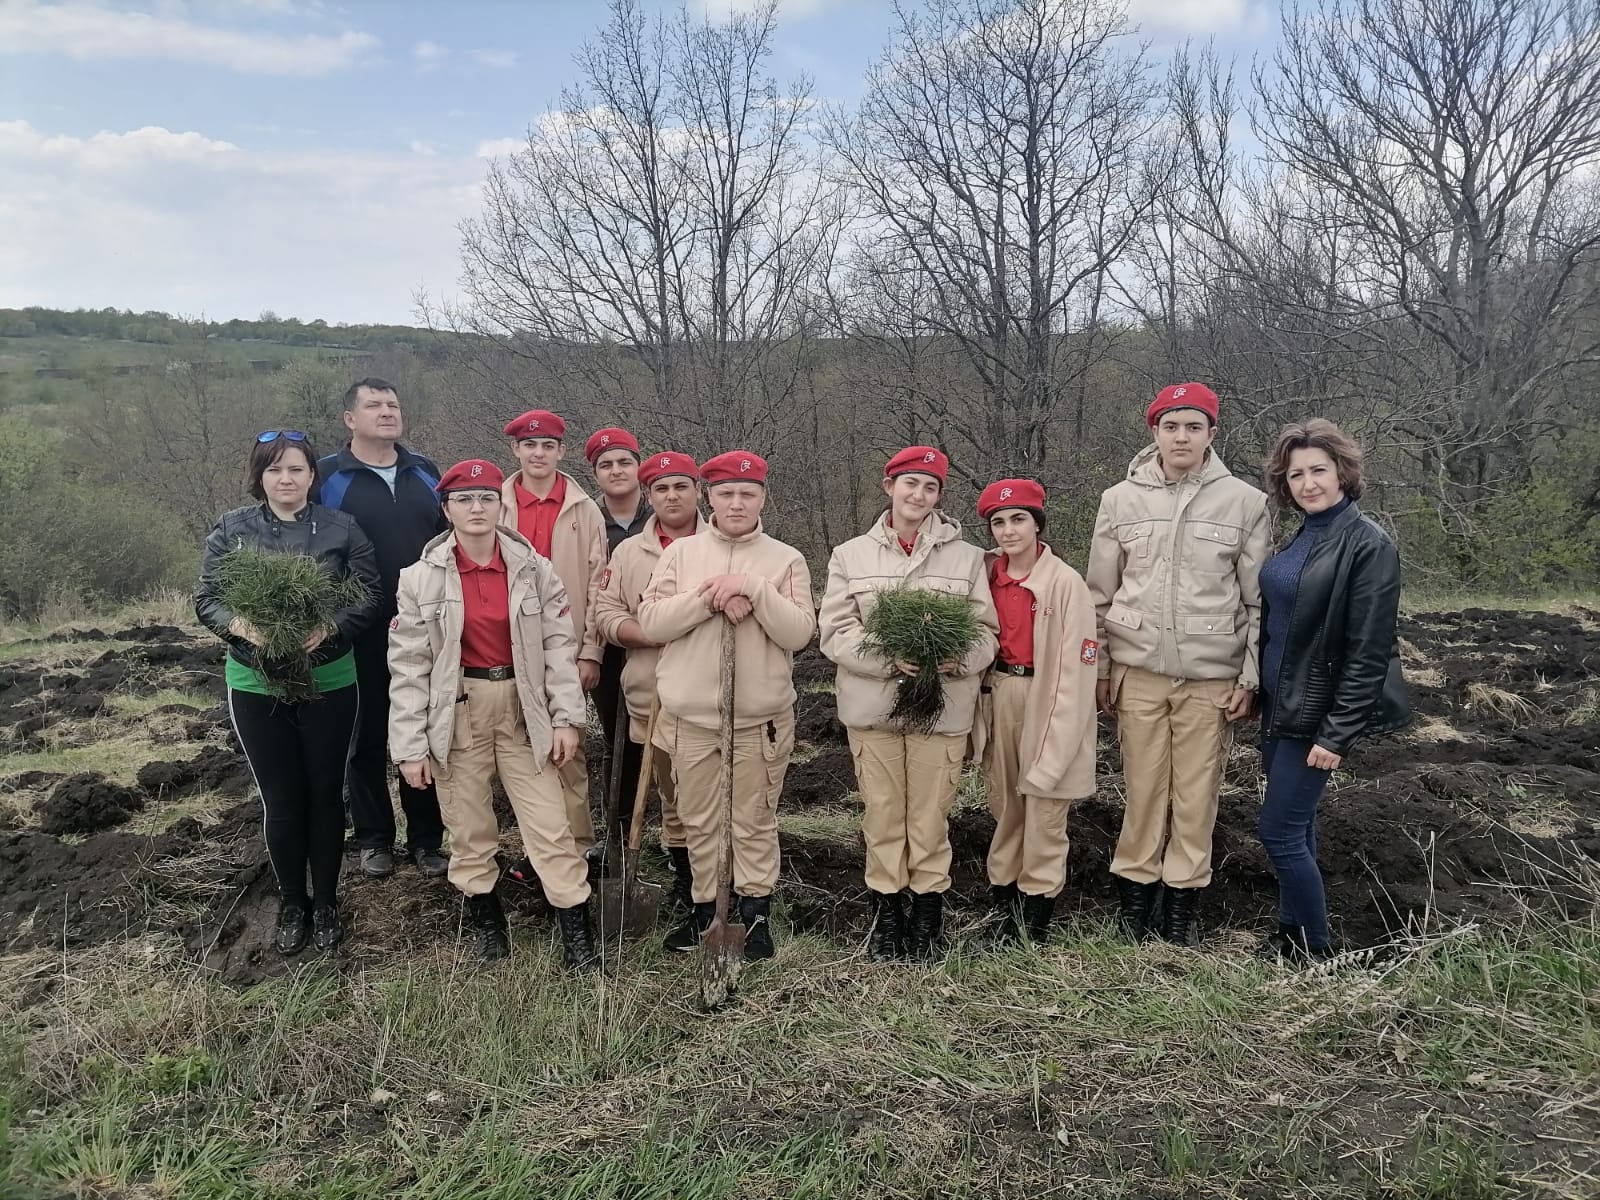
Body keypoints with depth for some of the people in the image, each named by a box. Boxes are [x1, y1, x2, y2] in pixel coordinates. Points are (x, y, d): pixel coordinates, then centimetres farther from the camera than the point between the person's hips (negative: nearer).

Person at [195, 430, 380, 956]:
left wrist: (330, 627, -21)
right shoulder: (231, 529, 2)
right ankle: (291, 904, 26)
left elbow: (369, 595, -4)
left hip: (329, 681, 0)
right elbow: (207, 600, 1)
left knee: (325, 794, 9)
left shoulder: (341, 528, -1)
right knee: (281, 800, 7)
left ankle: (326, 902, 25)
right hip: (255, 684, 1)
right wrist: (241, 626, -20)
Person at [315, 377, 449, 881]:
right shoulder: (327, 477, -2)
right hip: (361, 635, -3)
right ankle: (374, 838, 24)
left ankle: (426, 837, 21)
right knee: (368, 736, 9)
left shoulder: (425, 472, 9)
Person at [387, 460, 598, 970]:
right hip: (457, 712, 0)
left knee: (550, 825, 0)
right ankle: (486, 919, 31)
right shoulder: (421, 578, -5)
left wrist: (566, 716, -5)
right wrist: (411, 745, -7)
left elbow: (559, 645, 0)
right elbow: (408, 665, -5)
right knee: (468, 827, 11)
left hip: (522, 707, 1)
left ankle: (576, 929, 11)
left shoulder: (534, 570, -2)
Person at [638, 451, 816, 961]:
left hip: (759, 715, -2)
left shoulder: (786, 560, 0)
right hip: (691, 713, 2)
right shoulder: (681, 553, 4)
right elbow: (651, 622, -5)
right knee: (698, 819, 13)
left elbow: (799, 633, -9)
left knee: (755, 820, 7)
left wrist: (754, 590, -20)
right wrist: (709, 598, -16)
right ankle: (705, 906, 29)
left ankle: (756, 911, 21)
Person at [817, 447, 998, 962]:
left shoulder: (967, 557, 6)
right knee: (881, 813, 7)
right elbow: (836, 631, 0)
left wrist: (958, 659, -17)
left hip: (944, 705, 0)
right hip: (872, 704, 1)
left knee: (931, 814, 4)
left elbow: (986, 630, 6)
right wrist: (890, 660, -16)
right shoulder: (851, 555, 6)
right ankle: (886, 911, 23)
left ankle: (928, 910, 20)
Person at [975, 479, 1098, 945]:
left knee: (1043, 811, 1)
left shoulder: (1066, 583, -13)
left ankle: (1036, 923, 12)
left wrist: (1055, 742, -15)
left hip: (1047, 698, -5)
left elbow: (1076, 663, -13)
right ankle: (1002, 904, 26)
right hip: (1000, 696, 5)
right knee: (1004, 805, 14)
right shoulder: (989, 577, 4)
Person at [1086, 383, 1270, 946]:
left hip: (1211, 673, 0)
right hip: (1138, 669, 1)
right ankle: (1136, 883, 22)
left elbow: (1258, 600, 3)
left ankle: (1182, 895, 21)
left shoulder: (1245, 502, 0)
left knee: (1197, 790, 6)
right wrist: (1099, 669, 6)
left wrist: (1250, 677, 0)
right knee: (1144, 785, 6)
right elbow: (1100, 594, 8)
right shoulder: (1120, 500, 2)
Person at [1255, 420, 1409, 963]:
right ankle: (1292, 933, 29)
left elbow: (1368, 652, -18)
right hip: (1280, 705, 8)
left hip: (1316, 713, -7)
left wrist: (1337, 734, -19)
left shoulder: (1369, 546, -15)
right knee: (1297, 826, 16)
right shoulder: (1299, 537, 8)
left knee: (1280, 831, -3)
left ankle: (1314, 953, 14)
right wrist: (1260, 693, 11)